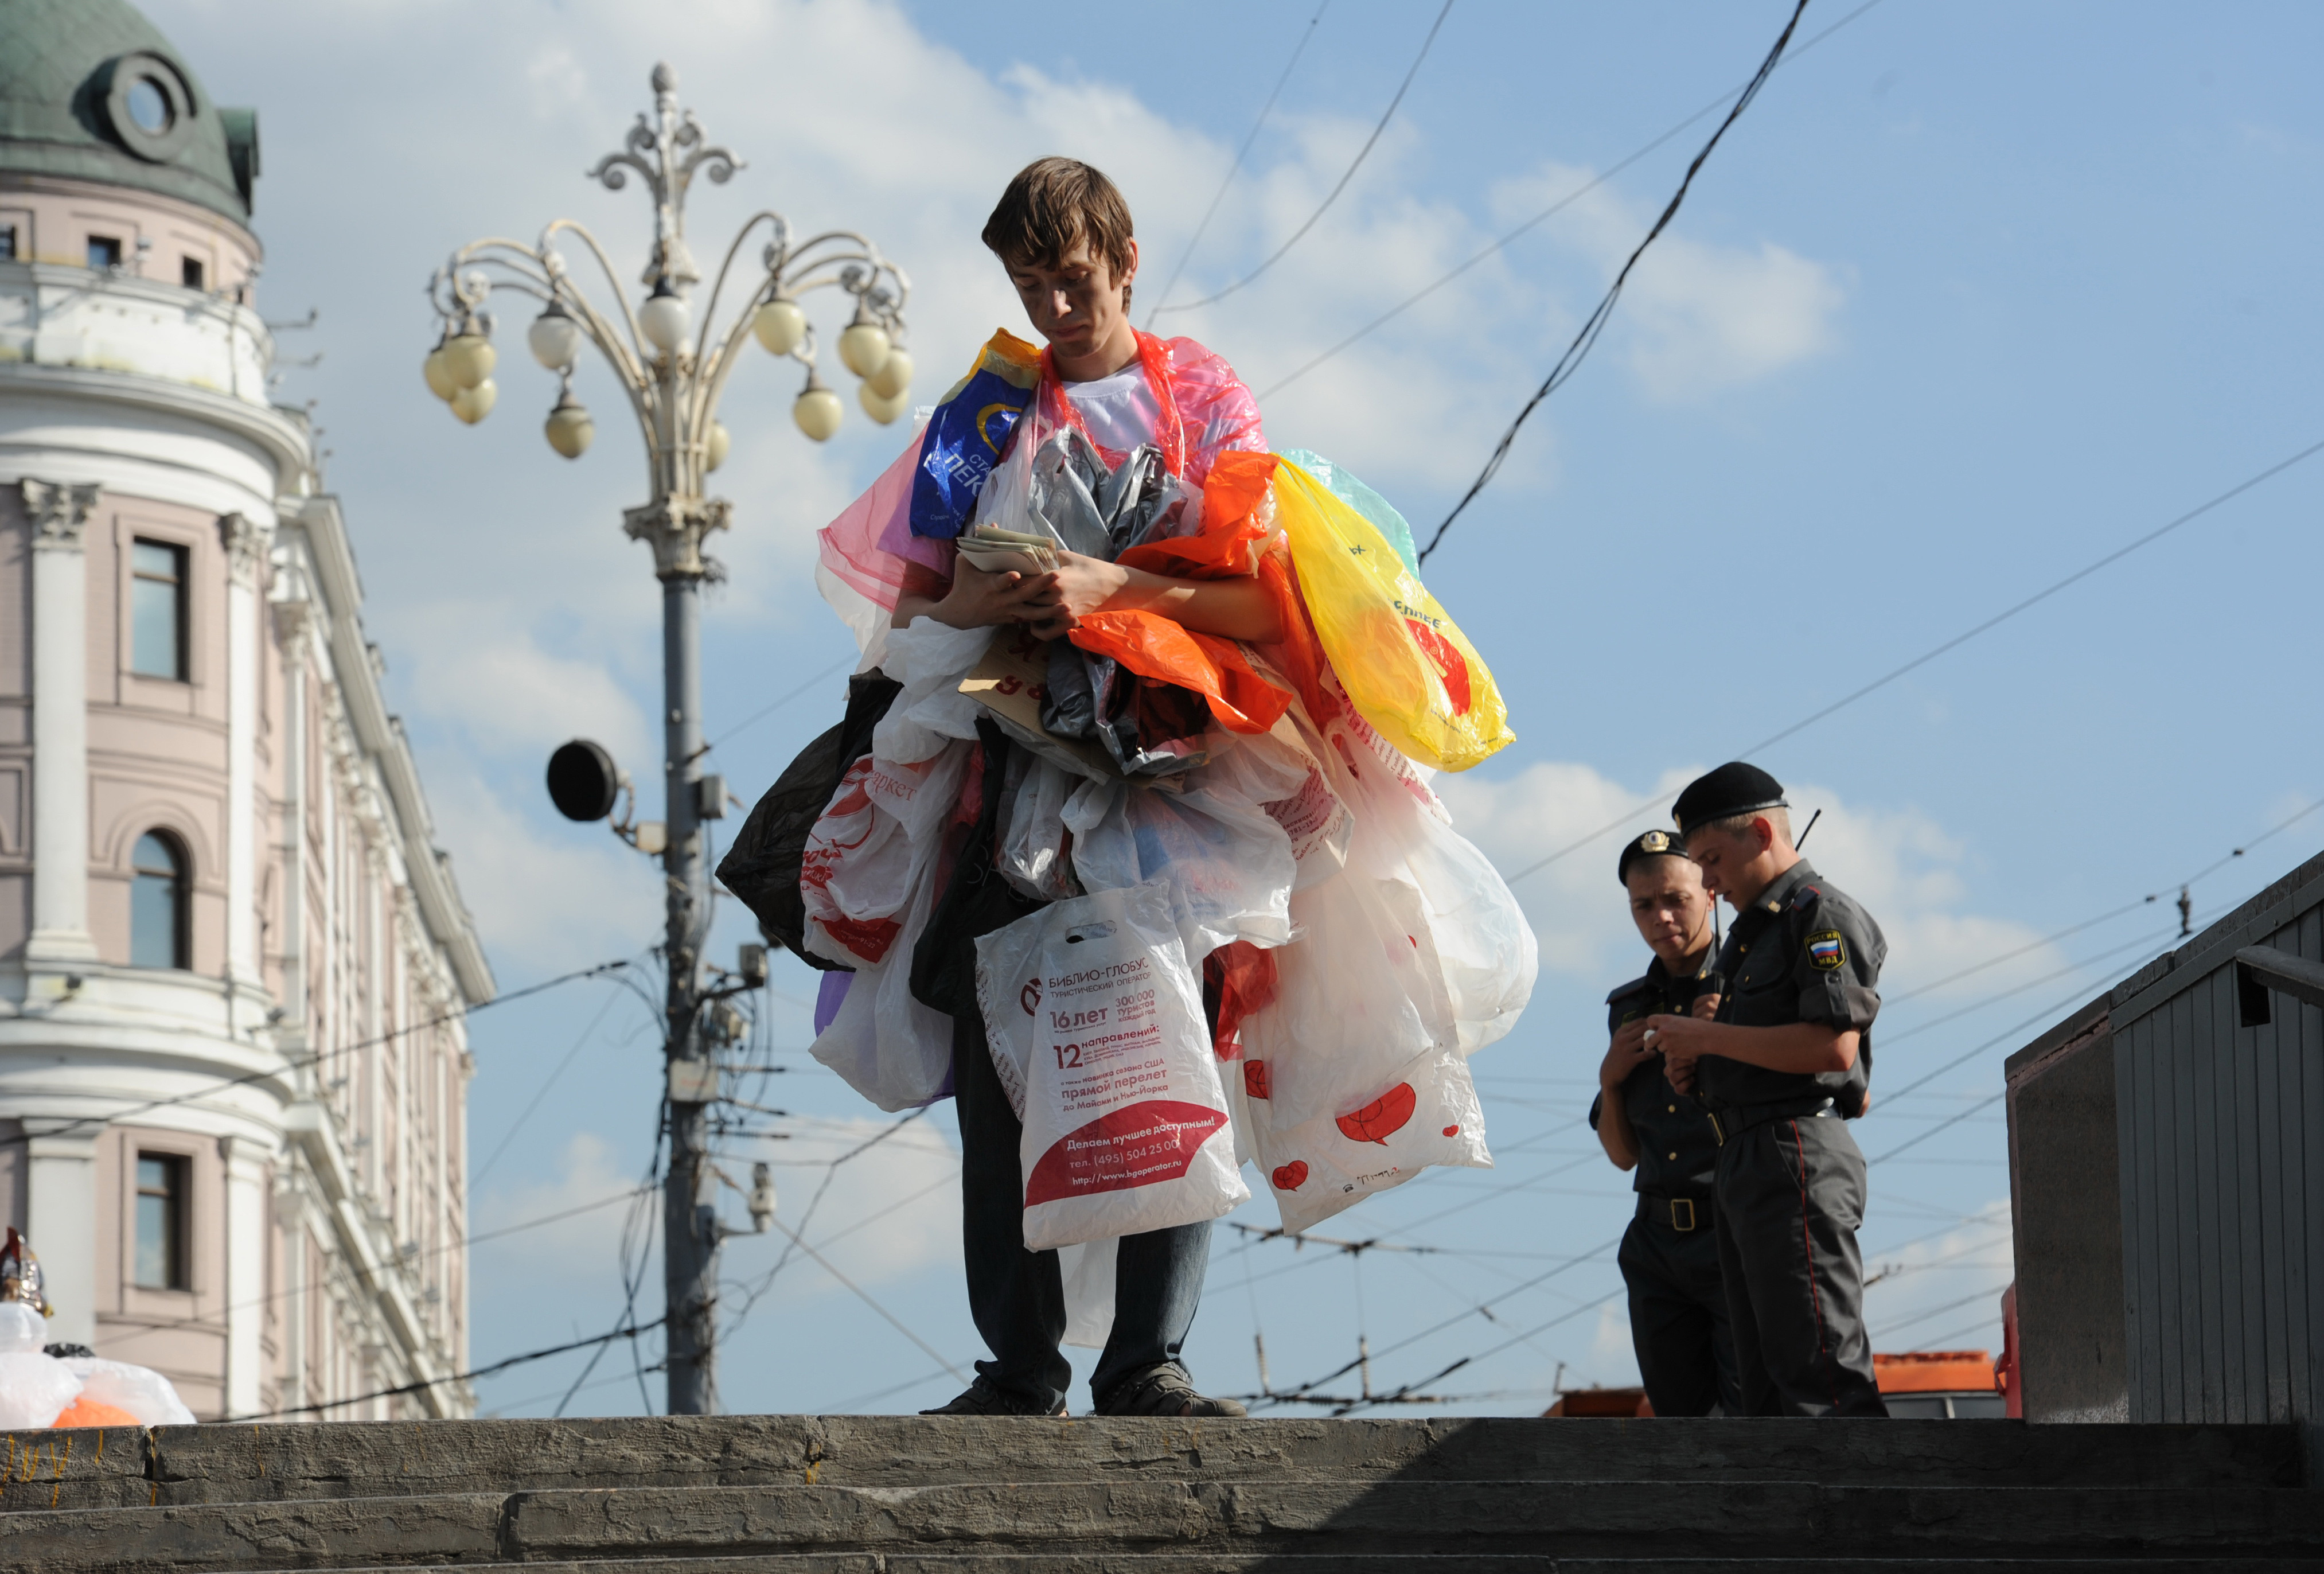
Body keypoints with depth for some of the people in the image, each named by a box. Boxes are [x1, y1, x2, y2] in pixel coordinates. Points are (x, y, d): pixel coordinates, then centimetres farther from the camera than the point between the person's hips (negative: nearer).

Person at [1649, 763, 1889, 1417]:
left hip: (1797, 1154, -10)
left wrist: (1707, 1037, -13)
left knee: (1821, 1375, -16)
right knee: (1767, 1384, 5)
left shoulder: (1822, 915, -4)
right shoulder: (1751, 933, 26)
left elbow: (1833, 1045, -19)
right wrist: (1697, 1070, 7)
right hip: (1742, 1165, 10)